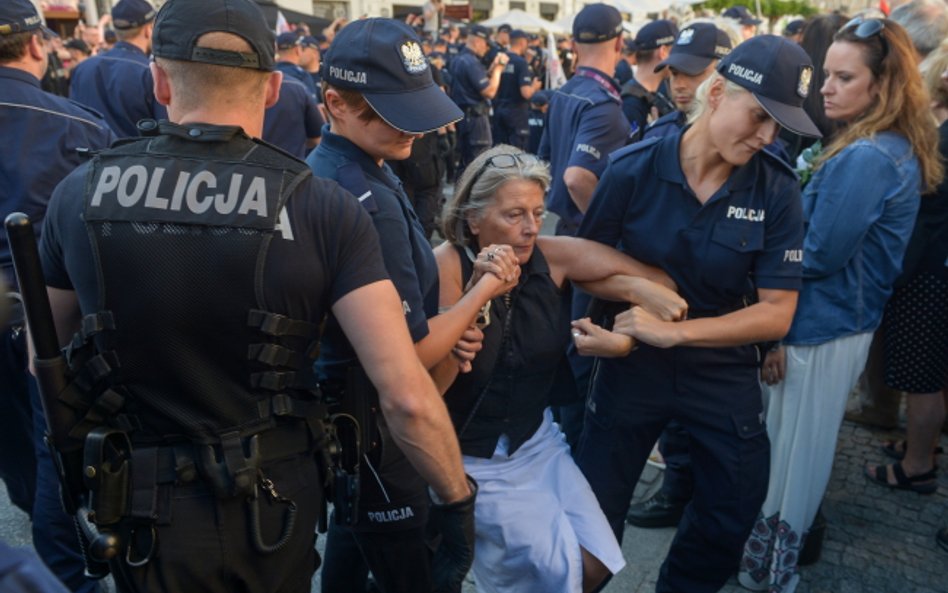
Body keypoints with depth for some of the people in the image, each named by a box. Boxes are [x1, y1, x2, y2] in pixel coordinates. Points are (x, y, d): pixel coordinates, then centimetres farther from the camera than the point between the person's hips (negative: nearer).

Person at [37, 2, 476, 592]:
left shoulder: (80, 193, -9)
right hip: (277, 499, 1)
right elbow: (408, 397, -22)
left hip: (145, 513, 0)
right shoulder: (325, 209, -17)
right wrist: (458, 501, -7)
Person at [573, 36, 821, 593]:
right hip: (632, 360, -1)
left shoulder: (777, 189, -14)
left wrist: (674, 331, -22)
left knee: (732, 515, 21)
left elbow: (776, 314, -14)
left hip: (725, 373, 2)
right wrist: (587, 326, -22)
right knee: (592, 512, 13)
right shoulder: (633, 168, -17)